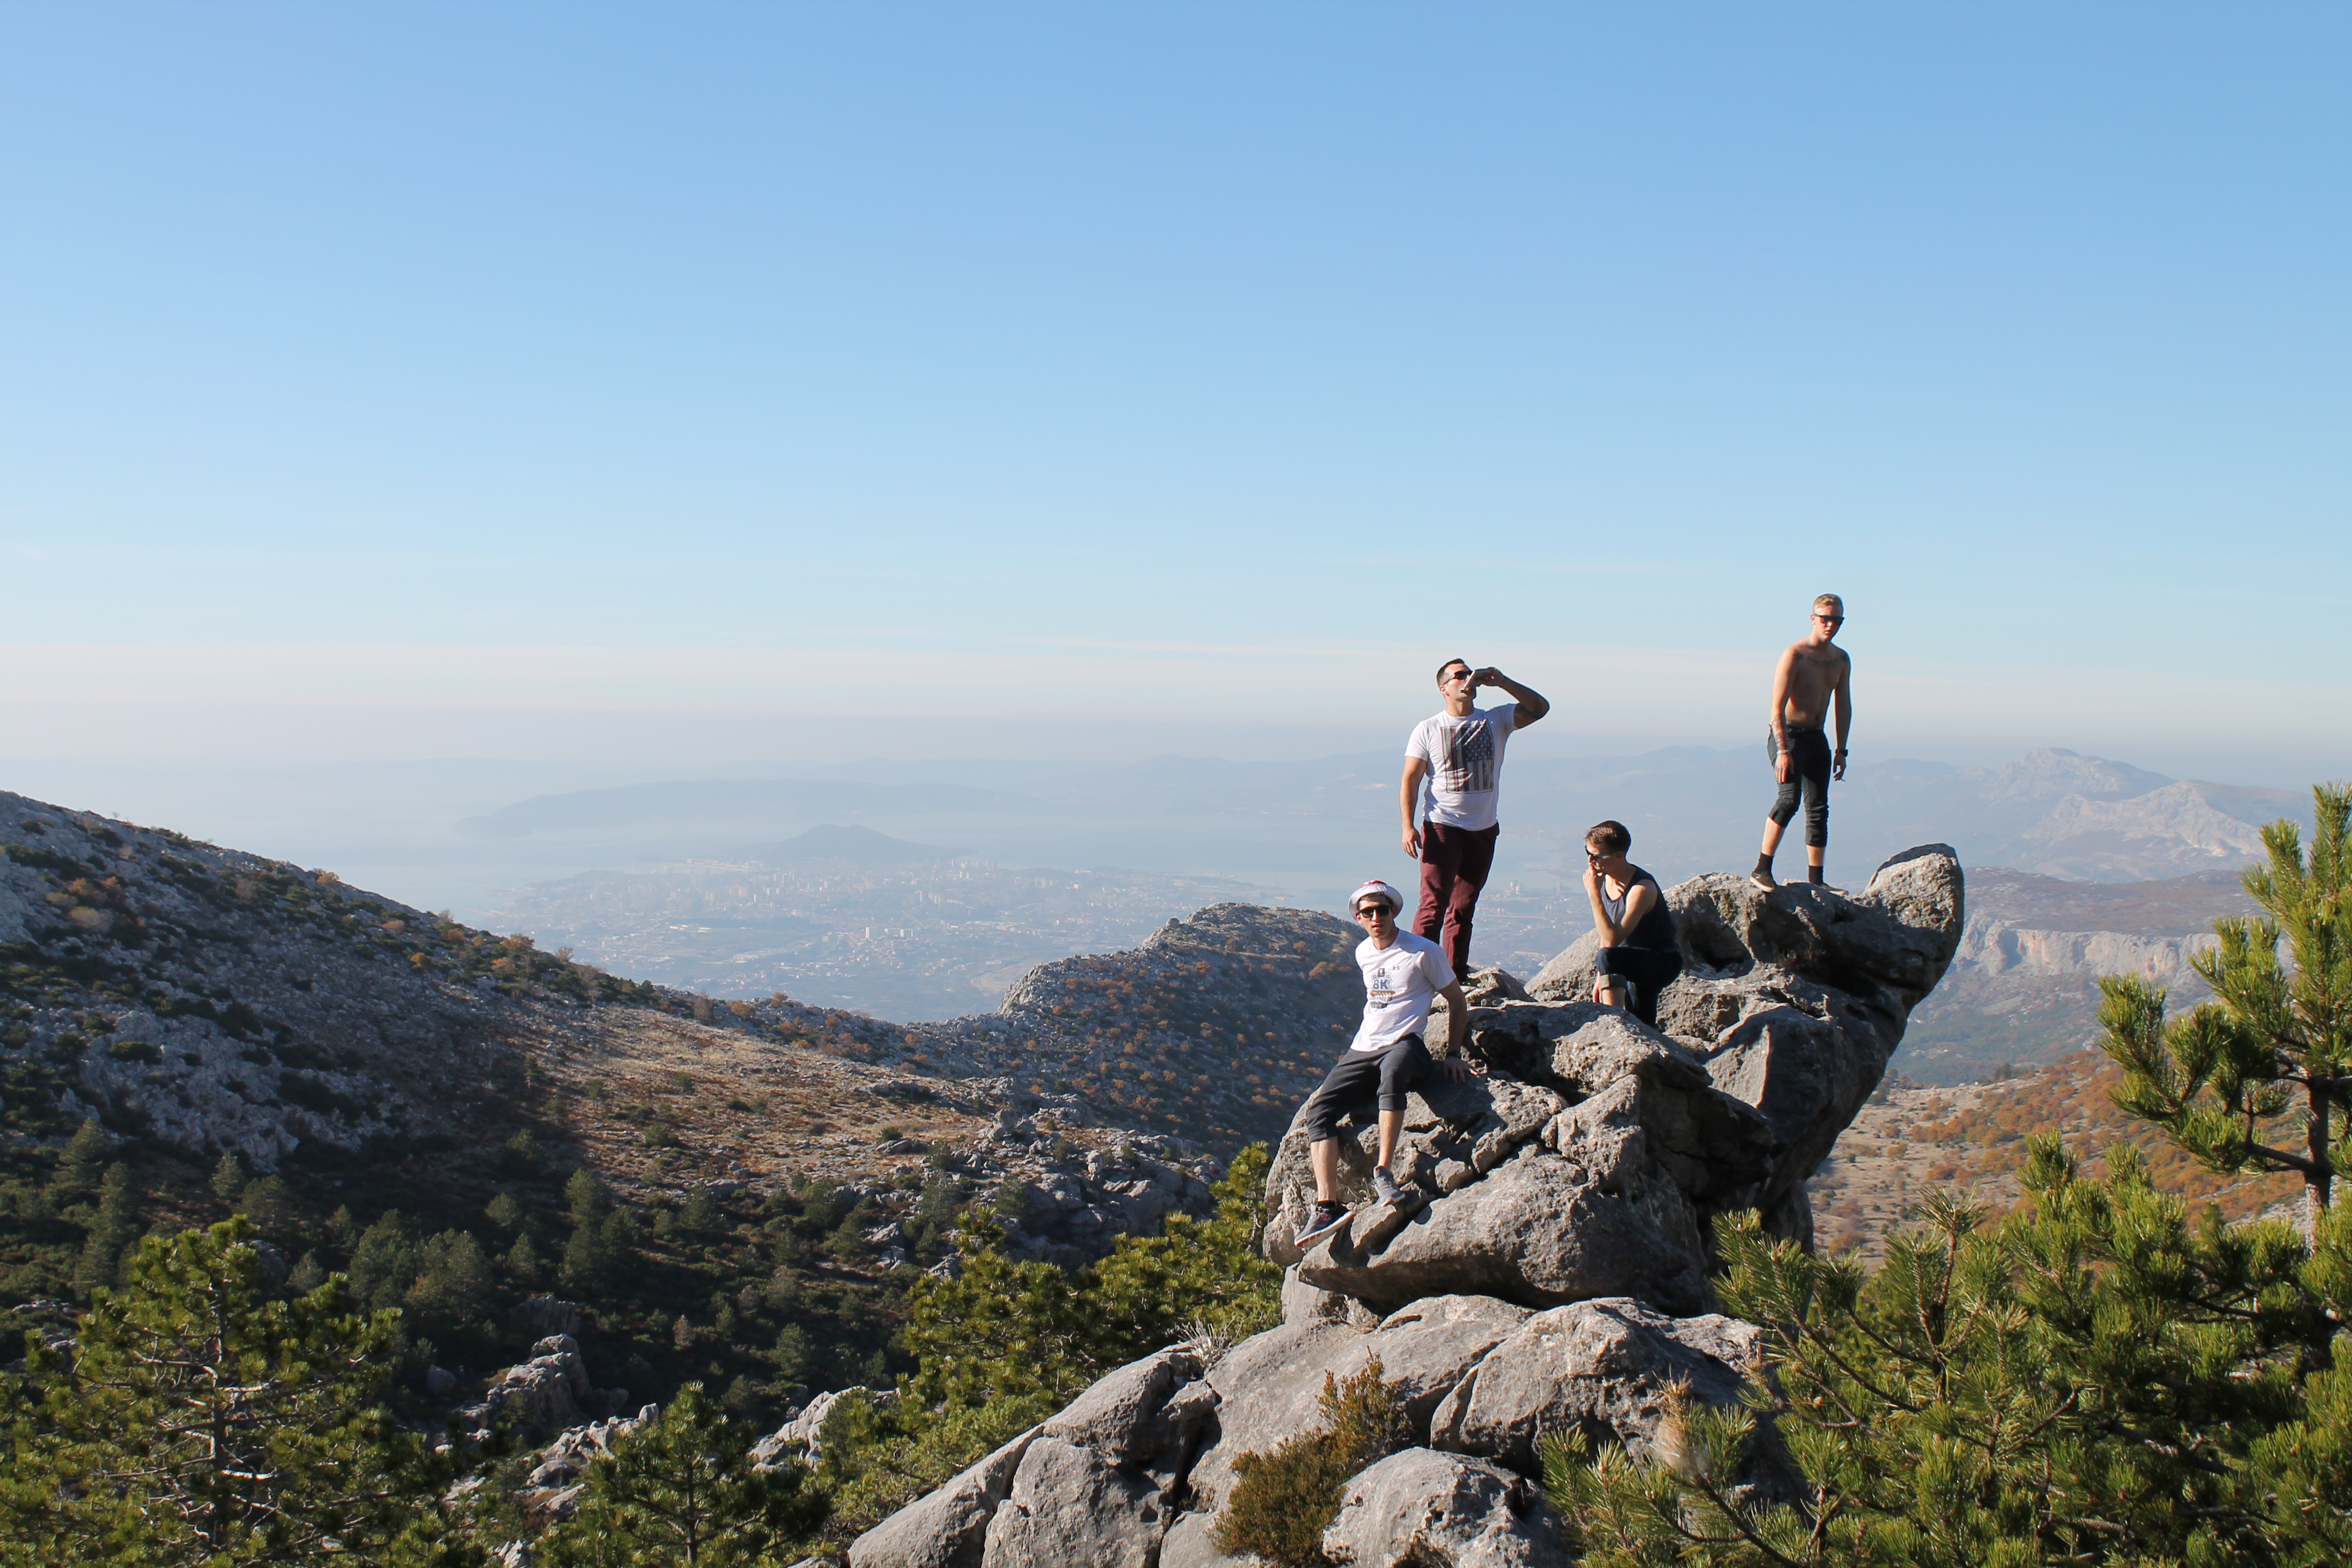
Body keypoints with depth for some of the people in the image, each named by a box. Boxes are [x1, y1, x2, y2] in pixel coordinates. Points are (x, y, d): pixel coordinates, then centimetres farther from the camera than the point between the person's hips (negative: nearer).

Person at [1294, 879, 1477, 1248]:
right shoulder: (1363, 953, 15)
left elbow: (1457, 1003, 5)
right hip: (1363, 1050, 6)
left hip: (1406, 1045, -6)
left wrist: (1454, 1055, -2)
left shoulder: (1423, 952, -2)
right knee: (1319, 1109, -18)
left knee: (1391, 1074, -42)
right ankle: (1328, 1206, -26)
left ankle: (1383, 1173, -39)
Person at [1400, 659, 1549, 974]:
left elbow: (1540, 708, -1)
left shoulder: (1497, 720, 8)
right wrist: (1408, 827, -12)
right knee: (1434, 904, -12)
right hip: (1442, 829, -4)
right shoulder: (1427, 730, -1)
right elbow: (1410, 780, -2)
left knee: (1464, 907, 11)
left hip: (1484, 830, 4)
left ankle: (1457, 972, 18)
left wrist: (1502, 682, -9)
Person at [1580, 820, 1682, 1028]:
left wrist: (1594, 893, -34)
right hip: (1636, 964, 8)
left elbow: (1613, 939, -35)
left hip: (1663, 962, -8)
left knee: (1609, 957, -35)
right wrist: (1602, 978, 7)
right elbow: (1607, 934, 9)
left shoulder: (1642, 888, -27)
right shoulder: (1606, 880, -3)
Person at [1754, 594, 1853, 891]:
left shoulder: (1841, 660, 9)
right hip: (1786, 735, -7)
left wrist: (1841, 750, 11)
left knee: (1818, 808, 6)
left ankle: (1815, 880, 13)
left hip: (1816, 738, 7)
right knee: (1790, 797, -24)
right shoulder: (1794, 655, -12)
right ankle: (1761, 871, -22)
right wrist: (1783, 751, -24)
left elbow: (1843, 706, 16)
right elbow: (1777, 708, -17)